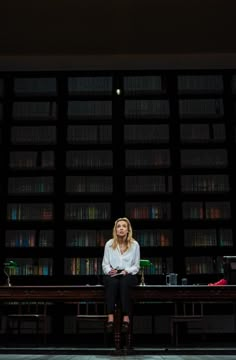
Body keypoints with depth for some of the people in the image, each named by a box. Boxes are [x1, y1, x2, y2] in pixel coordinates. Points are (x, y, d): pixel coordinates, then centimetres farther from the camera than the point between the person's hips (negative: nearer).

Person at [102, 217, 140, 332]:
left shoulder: (135, 244, 2)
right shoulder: (109, 244, 4)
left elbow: (136, 266, 5)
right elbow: (105, 264, 7)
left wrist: (126, 271, -14)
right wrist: (109, 270, -14)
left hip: (129, 275, 0)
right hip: (112, 275, 1)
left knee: (124, 282, -37)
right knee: (112, 282, -36)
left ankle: (126, 317, -41)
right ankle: (110, 317, -45)